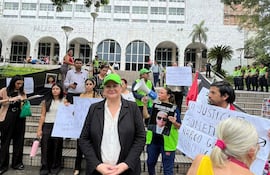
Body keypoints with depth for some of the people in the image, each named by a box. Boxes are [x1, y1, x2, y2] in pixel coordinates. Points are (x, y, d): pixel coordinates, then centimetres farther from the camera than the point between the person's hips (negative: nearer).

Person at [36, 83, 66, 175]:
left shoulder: (64, 101, 4)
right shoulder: (46, 101, 6)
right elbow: (42, 116, 5)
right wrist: (39, 129, 1)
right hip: (47, 126, 1)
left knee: (57, 147, 6)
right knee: (45, 147, 3)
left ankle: (55, 168, 19)